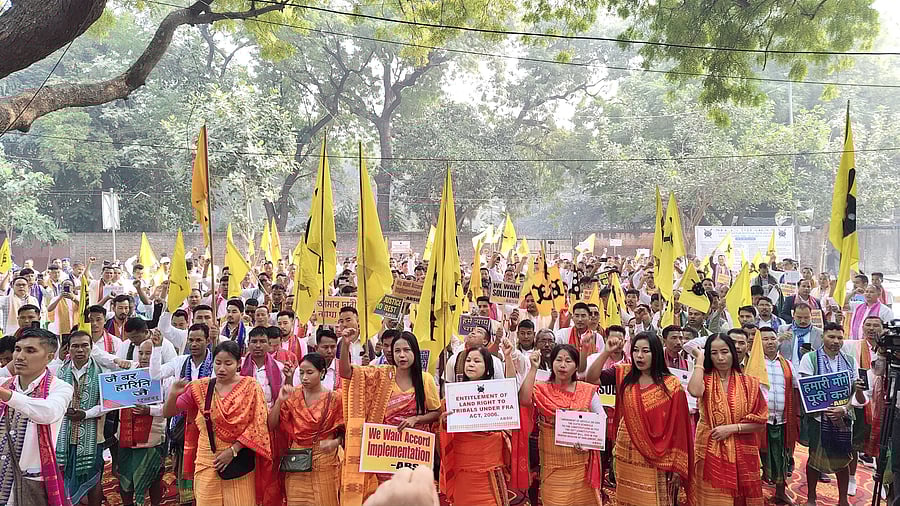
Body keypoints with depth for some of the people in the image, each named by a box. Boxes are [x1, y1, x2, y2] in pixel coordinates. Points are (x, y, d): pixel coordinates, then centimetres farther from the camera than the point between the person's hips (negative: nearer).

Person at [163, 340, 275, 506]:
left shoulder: (250, 386, -5)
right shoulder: (201, 387, -1)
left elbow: (257, 425, -7)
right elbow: (168, 413, 1)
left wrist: (233, 450, -14)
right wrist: (173, 394, -20)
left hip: (239, 459, -1)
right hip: (207, 460, 2)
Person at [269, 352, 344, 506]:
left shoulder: (334, 398, -6)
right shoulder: (293, 396, 1)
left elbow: (343, 432, 0)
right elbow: (271, 425, -3)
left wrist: (335, 442, -20)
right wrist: (280, 400, -15)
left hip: (324, 464, -2)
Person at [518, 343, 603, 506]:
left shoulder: (588, 390, 2)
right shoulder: (542, 390, -2)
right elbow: (523, 400, -22)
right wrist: (534, 368, -20)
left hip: (581, 460, 1)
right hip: (553, 461, -1)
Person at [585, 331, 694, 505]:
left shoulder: (672, 385, -8)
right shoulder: (623, 373, 0)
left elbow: (678, 426, -6)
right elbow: (592, 378, -7)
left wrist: (677, 466, -7)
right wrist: (607, 352, -16)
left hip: (657, 458, -3)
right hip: (627, 455, 3)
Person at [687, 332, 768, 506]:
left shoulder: (749, 383, 1)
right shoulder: (705, 379, -1)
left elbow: (760, 423, -1)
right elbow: (694, 392, -27)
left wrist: (732, 428, -14)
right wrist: (699, 360, -16)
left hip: (741, 455, 1)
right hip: (710, 454, -1)